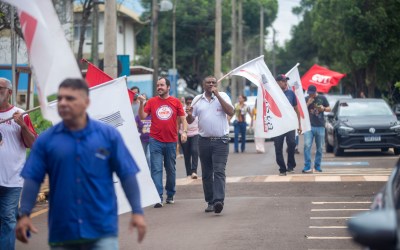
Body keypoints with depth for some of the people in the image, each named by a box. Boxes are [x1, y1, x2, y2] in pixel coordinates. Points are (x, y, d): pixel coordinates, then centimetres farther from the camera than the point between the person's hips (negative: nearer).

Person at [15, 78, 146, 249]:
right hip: (62, 233, 2)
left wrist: (137, 212, -3)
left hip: (102, 230, -1)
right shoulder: (46, 139, 2)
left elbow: (127, 175, 2)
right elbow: (32, 179, 1)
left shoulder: (108, 135, 1)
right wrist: (24, 214, -8)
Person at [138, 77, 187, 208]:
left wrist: (184, 131, -9)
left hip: (171, 141, 1)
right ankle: (158, 197, -11)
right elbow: (142, 116, -1)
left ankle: (170, 195, 26)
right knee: (156, 169, -8)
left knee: (171, 169, 12)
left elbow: (183, 119, 6)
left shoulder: (176, 102, 5)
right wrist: (141, 103, -14)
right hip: (156, 141, -1)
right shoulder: (152, 101, 4)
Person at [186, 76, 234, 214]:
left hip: (220, 140, -3)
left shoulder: (223, 96, 4)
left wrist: (217, 95, -13)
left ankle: (218, 200, -22)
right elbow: (190, 121, 12)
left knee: (219, 171, -13)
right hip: (204, 140, 4)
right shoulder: (198, 100, 10)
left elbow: (230, 112, -11)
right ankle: (210, 201, 15)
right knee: (206, 174, 7)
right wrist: (189, 114, -12)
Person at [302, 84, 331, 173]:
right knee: (307, 146, -14)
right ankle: (307, 166, -15)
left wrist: (324, 108, -10)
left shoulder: (322, 98, 6)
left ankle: (317, 166, 14)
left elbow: (329, 109, 12)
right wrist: (308, 103, -11)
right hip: (309, 125, -1)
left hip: (320, 126, 1)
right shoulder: (306, 99, 7)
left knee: (319, 148, 4)